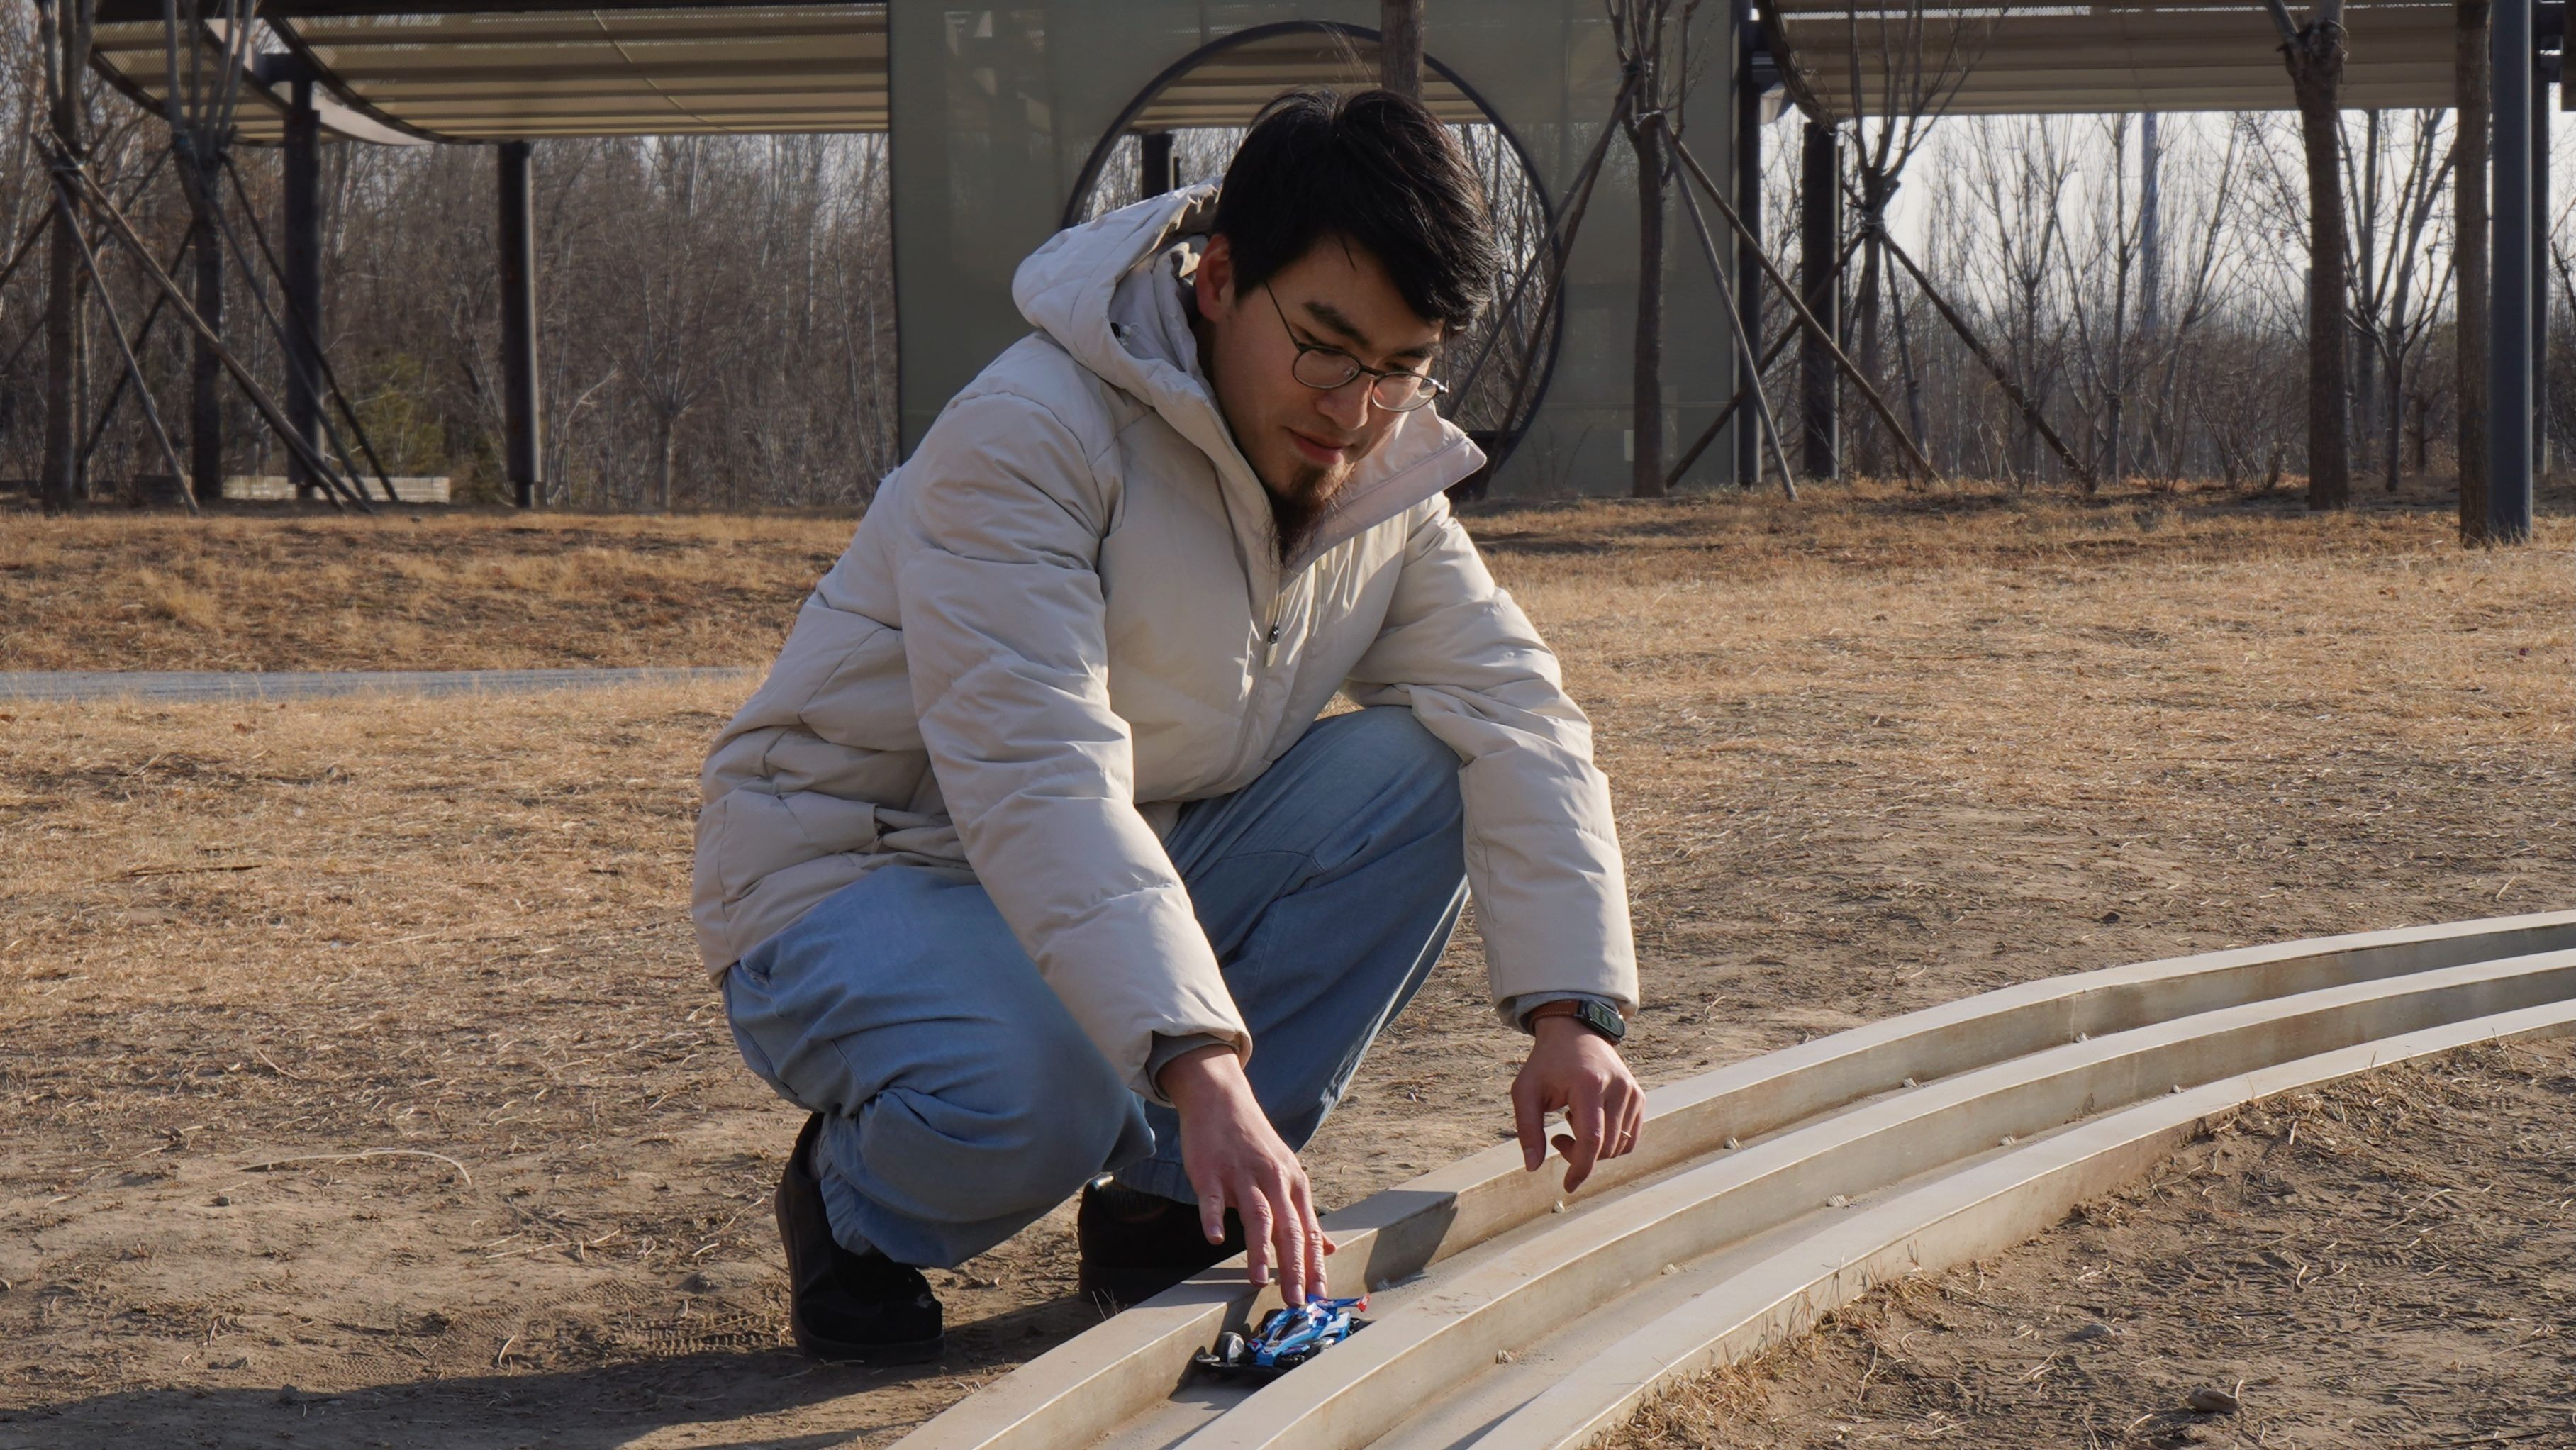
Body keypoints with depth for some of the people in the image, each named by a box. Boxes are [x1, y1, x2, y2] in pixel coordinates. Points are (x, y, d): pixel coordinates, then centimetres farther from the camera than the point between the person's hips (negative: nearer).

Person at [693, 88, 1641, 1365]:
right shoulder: (1033, 433, -26)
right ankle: (861, 1209, -1)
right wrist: (1201, 1067, -48)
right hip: (858, 878, -7)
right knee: (1032, 1094, -39)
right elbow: (1039, 781, -37)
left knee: (1418, 774, -15)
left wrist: (1572, 1012, -22)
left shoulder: (1389, 477, -1)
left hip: (1143, 883, 7)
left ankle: (1173, 1201, -5)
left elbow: (1517, 720, -6)